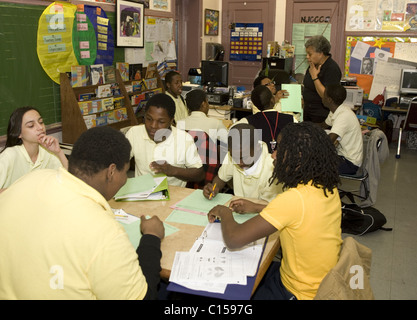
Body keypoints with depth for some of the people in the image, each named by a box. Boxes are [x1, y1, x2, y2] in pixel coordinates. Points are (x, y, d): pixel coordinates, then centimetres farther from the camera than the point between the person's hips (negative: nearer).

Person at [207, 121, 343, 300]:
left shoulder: (293, 199, -32)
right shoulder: (328, 188, -6)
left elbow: (234, 239, -30)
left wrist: (224, 212, -9)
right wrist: (257, 208, 10)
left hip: (301, 293, -7)